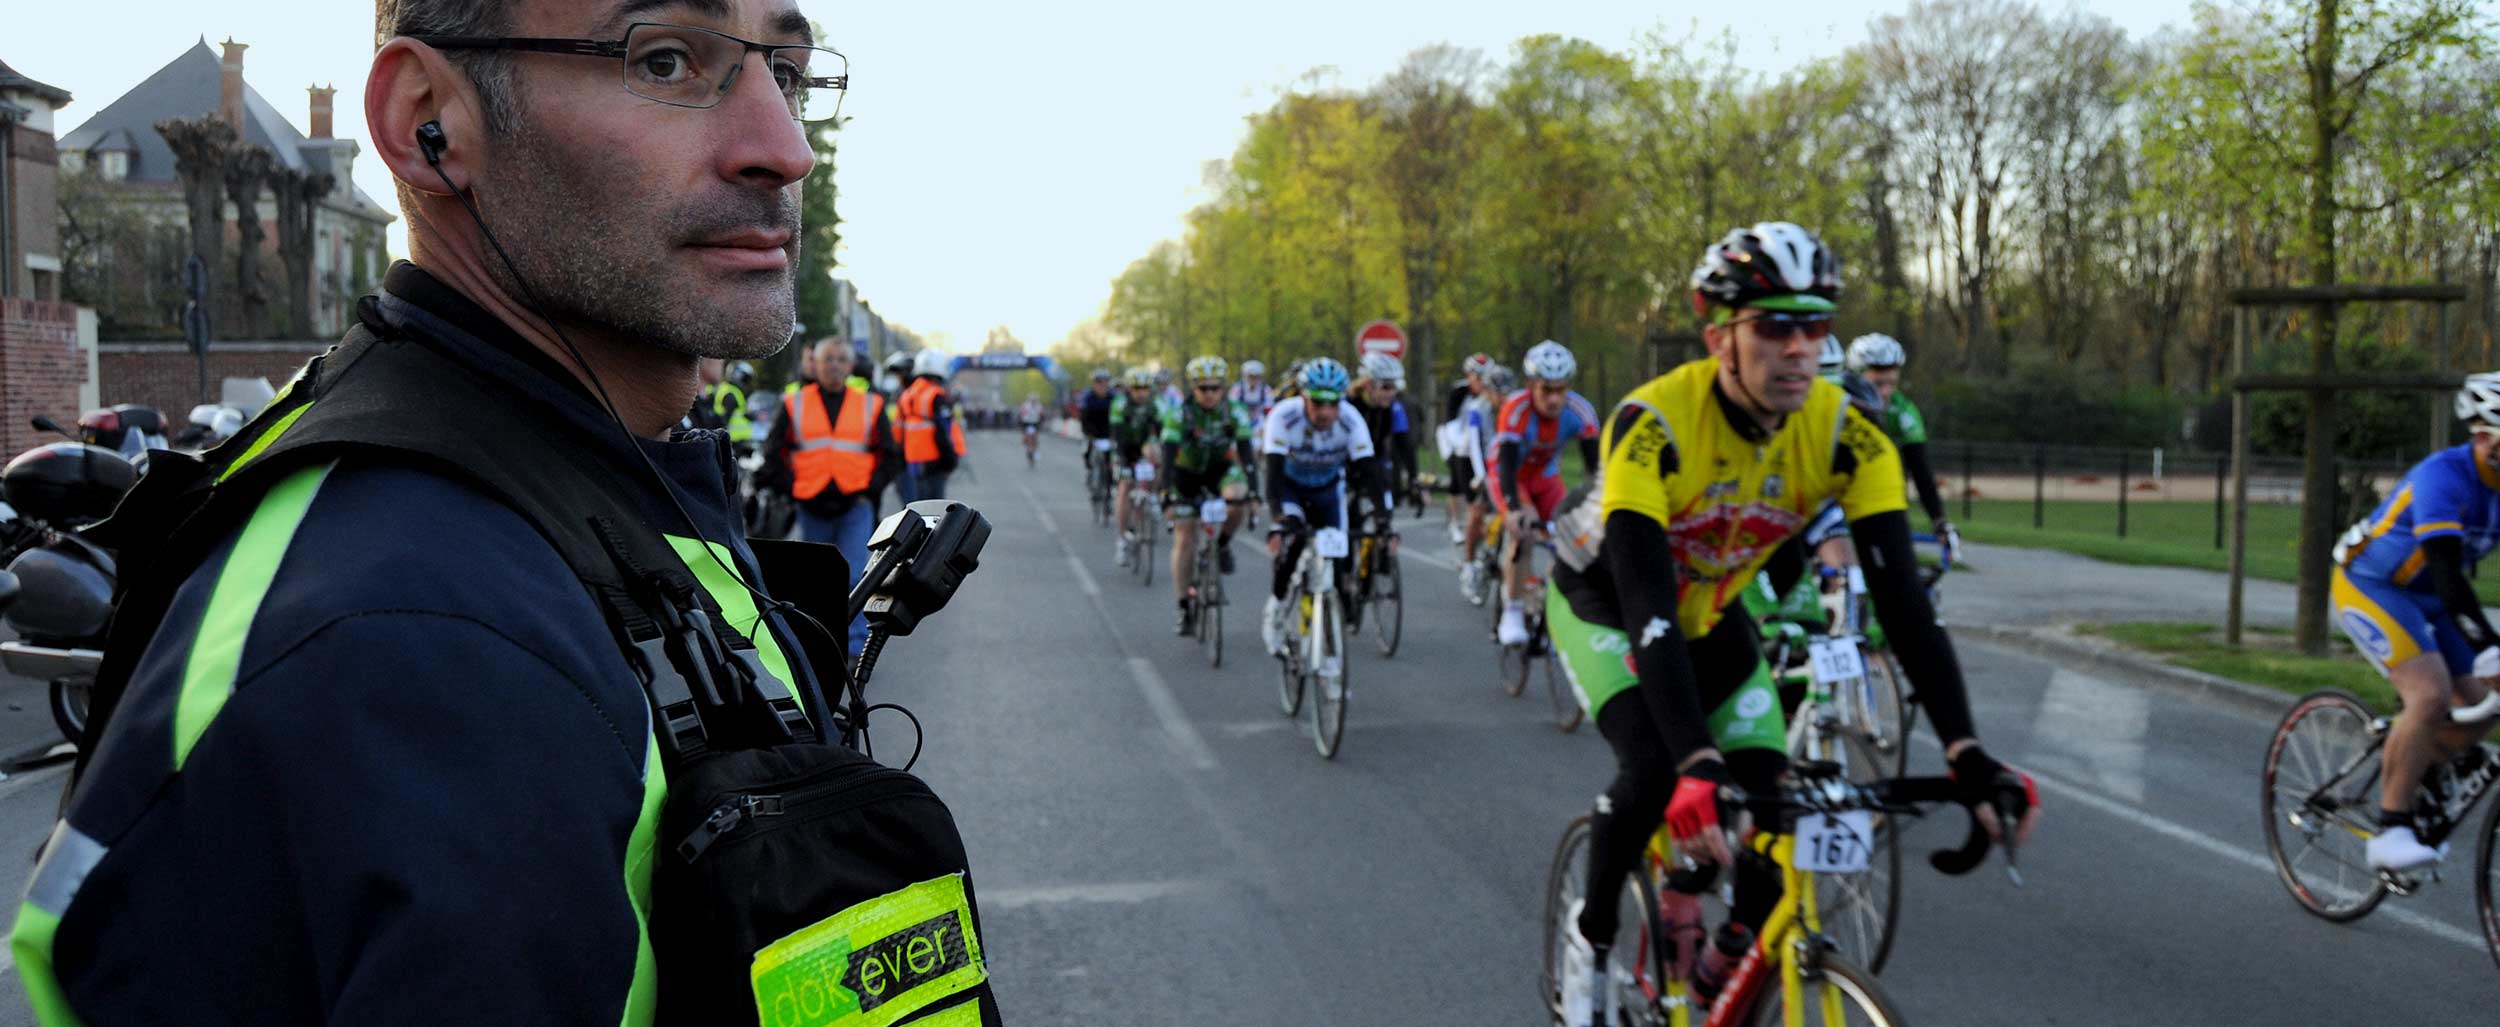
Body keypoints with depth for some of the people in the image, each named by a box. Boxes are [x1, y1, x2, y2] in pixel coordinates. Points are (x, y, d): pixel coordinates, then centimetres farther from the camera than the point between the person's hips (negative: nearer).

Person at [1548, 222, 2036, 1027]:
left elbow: (1902, 599, -29)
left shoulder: (1844, 435, -25)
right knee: (1654, 769, -28)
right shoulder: (1654, 424, -37)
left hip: (1709, 611, 4)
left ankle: (1729, 962, 17)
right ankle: (1591, 935, -1)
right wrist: (1698, 766, -55)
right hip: (1603, 598, -4)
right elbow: (1647, 604, -44)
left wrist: (1967, 755, -39)